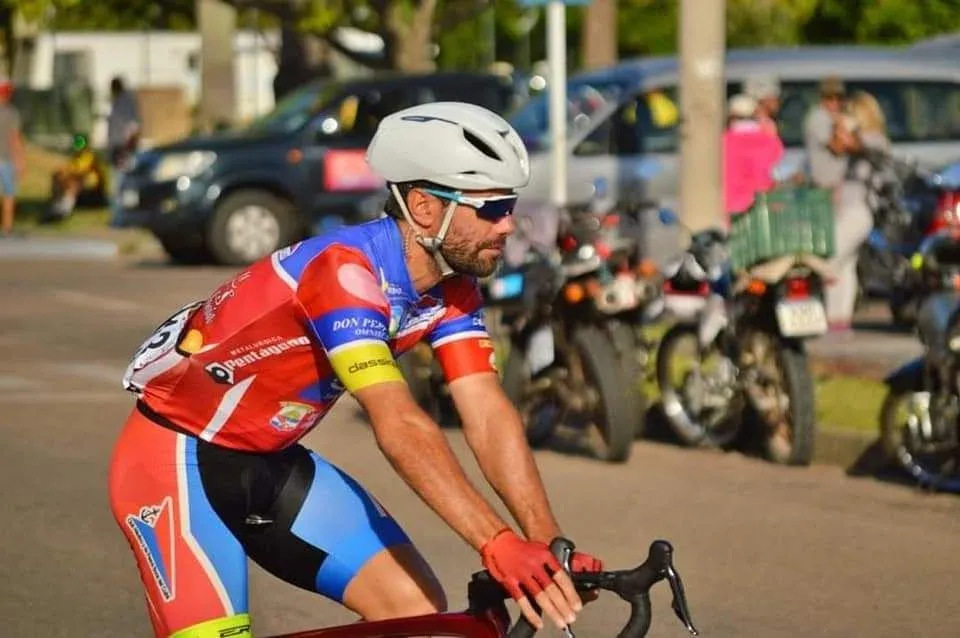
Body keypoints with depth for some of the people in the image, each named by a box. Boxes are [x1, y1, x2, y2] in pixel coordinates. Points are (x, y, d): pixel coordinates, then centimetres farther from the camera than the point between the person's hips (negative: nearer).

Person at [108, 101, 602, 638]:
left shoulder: (451, 288, -5)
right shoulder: (344, 271, -31)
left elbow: (488, 414, -14)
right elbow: (398, 423, -41)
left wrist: (550, 546, -28)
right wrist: (498, 545, -50)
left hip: (269, 466, 8)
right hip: (174, 459, -8)